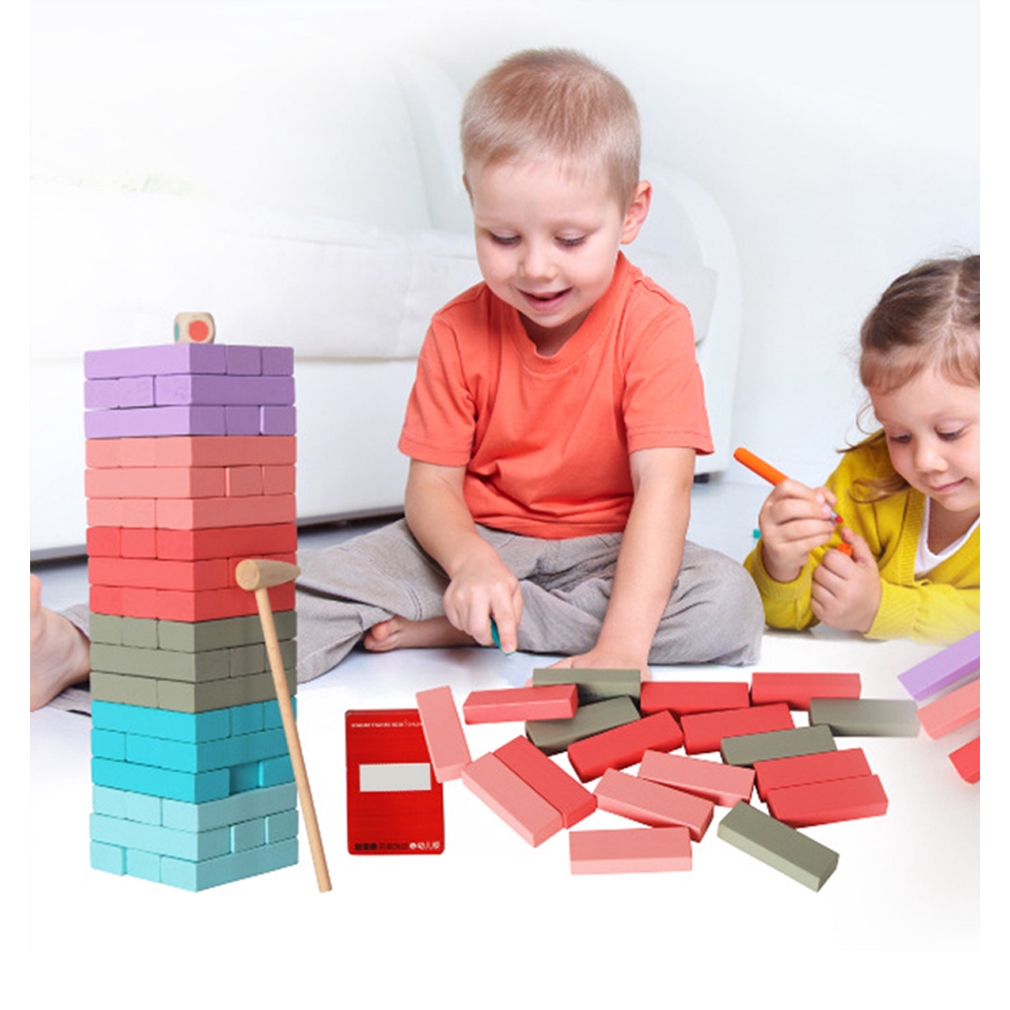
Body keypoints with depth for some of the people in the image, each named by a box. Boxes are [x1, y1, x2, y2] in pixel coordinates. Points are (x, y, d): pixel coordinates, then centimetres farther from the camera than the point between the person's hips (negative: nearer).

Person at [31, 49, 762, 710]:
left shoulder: (653, 327, -15)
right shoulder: (460, 332, -6)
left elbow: (663, 484, -26)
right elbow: (431, 485, -6)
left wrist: (622, 644, -40)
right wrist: (468, 561, -31)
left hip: (606, 554, -1)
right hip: (478, 541, 1)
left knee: (730, 608, -30)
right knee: (328, 579, -23)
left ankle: (448, 624, -30)